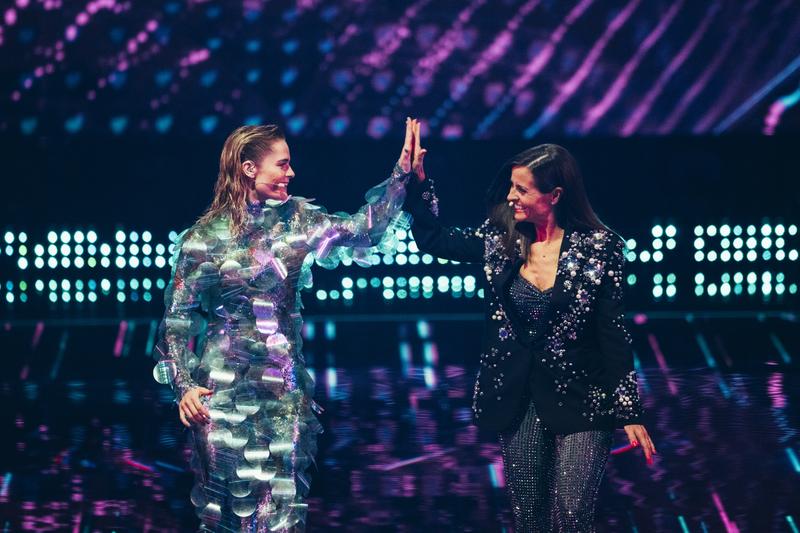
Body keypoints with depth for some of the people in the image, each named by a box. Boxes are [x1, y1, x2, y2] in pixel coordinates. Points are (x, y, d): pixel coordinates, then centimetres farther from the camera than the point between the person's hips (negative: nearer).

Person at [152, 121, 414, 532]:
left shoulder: (295, 220, 6)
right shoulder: (204, 238, -5)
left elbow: (363, 230, 3)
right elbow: (177, 317, -2)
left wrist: (403, 172, -5)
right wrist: (184, 385, -11)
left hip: (285, 389, 3)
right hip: (226, 389, -3)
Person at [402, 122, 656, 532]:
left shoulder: (597, 247, -9)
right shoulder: (501, 240, 2)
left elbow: (612, 333, -7)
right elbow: (433, 239, 10)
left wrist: (629, 413, -7)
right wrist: (417, 180, -2)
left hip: (580, 402, -4)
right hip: (518, 402, 4)